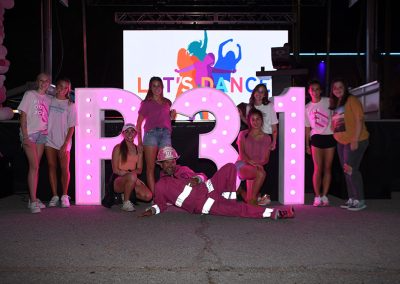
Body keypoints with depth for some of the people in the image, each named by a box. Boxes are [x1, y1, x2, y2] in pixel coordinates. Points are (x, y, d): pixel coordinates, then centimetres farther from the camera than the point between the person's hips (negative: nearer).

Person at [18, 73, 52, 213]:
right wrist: (25, 136, -13)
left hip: (42, 134, 5)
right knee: (34, 166, -12)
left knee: (35, 167, 8)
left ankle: (33, 199, 14)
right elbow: (23, 116, -6)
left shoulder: (49, 99, 13)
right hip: (30, 134, -5)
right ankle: (33, 201, -10)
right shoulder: (29, 95, -1)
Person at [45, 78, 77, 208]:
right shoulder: (49, 100, 8)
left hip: (63, 142, -2)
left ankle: (64, 196, 8)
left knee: (65, 168, -5)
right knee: (52, 167, 4)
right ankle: (54, 196, 9)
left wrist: (65, 144, -10)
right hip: (49, 139, 2)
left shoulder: (70, 105, 1)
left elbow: (71, 127, -2)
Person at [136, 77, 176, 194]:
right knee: (150, 167, -6)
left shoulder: (167, 102, 21)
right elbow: (139, 123, 8)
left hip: (165, 133, 3)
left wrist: (172, 114, 8)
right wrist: (139, 139, -2)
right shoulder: (146, 103, 12)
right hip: (151, 133, -2)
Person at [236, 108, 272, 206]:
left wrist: (259, 163, -13)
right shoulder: (243, 134, 11)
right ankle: (252, 199, -23)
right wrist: (250, 161, -23)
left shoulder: (266, 138, 17)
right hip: (242, 165, -3)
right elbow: (241, 153, -3)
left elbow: (266, 158, 10)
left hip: (257, 166, 3)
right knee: (261, 173, -34)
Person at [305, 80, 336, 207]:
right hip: (316, 138, 0)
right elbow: (307, 128, 10)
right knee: (318, 169, -5)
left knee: (328, 168, 4)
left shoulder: (328, 102, 2)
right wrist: (307, 145, 8)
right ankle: (317, 197, 2)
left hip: (330, 137, 0)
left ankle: (324, 196, 12)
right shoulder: (307, 108, 7)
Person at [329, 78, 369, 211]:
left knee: (351, 170, -10)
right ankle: (352, 199, 20)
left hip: (354, 141, -8)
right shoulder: (335, 103, 14)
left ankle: (360, 200, 0)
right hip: (341, 142, 8)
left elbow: (359, 120, -16)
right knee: (347, 171, 11)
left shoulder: (352, 100, -9)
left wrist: (355, 140, -20)